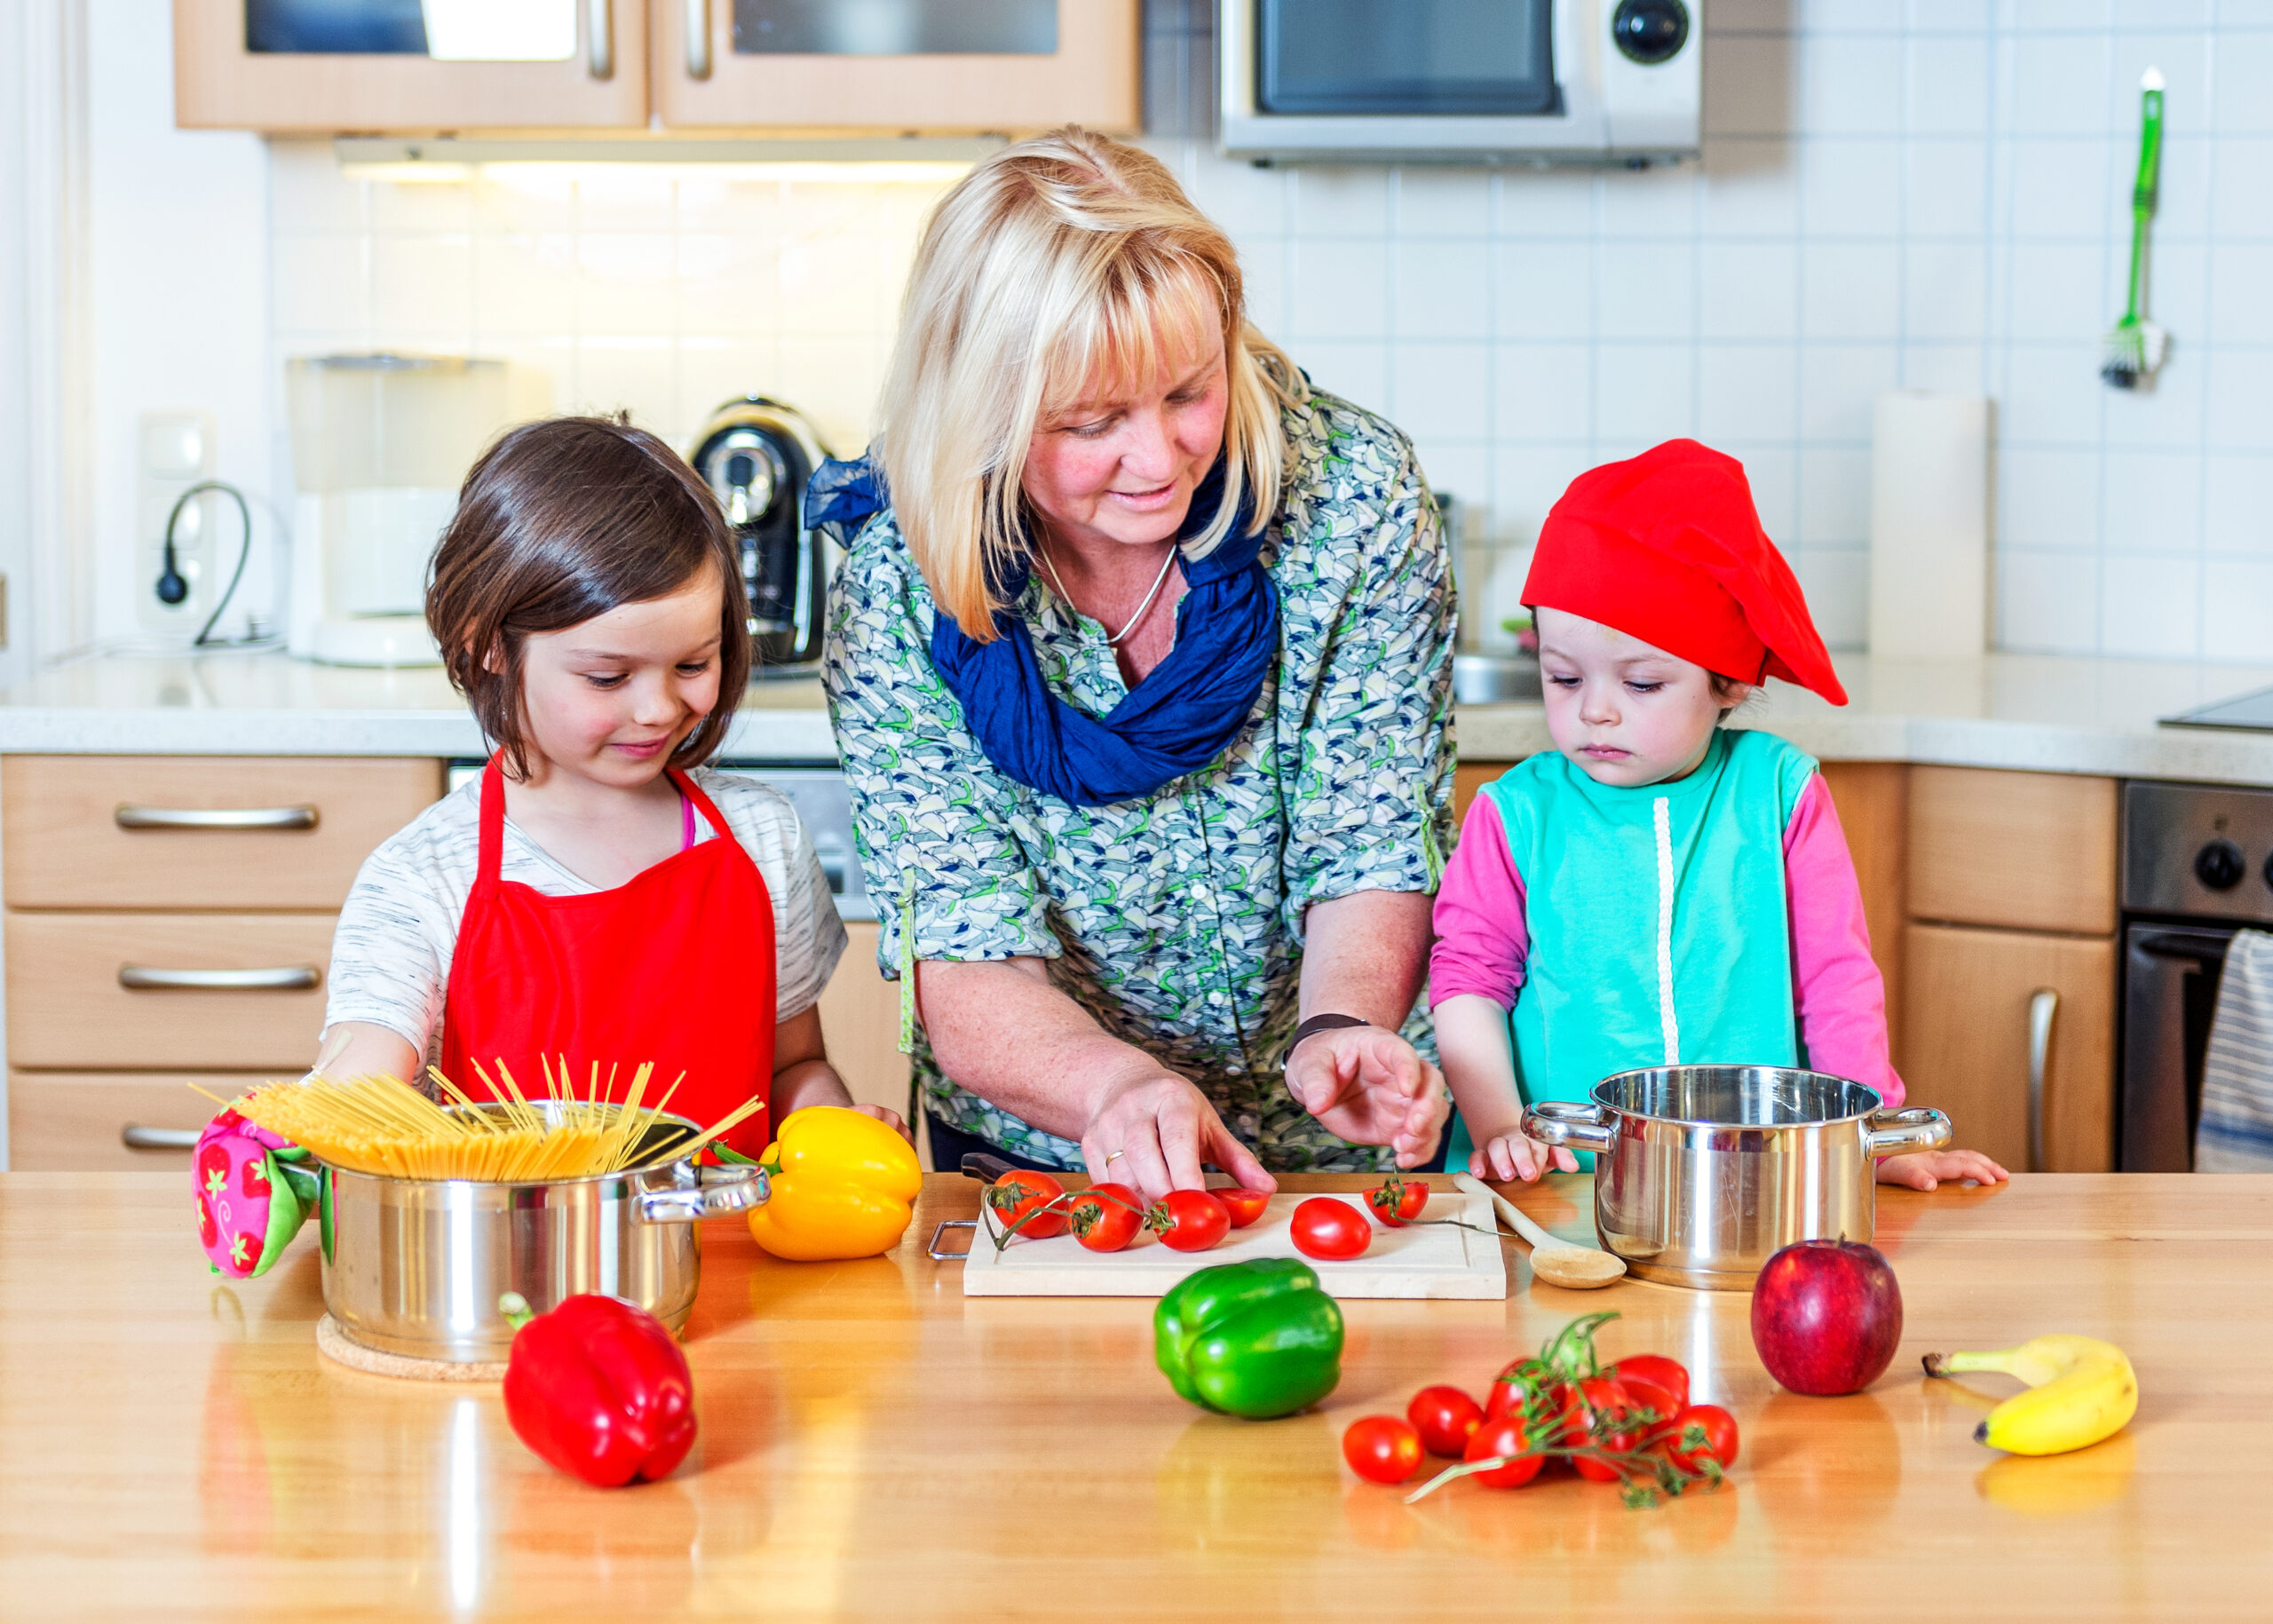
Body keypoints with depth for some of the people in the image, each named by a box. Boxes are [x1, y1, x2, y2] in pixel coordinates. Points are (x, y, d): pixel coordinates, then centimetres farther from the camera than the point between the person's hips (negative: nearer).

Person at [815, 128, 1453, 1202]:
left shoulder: (1355, 495, -11)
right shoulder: (896, 590, -13)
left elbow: (1373, 853, -7)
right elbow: (967, 971, -15)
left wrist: (1338, 1032, -29)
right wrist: (1117, 1083, -36)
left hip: (1348, 1156, 0)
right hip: (1038, 1171, 0)